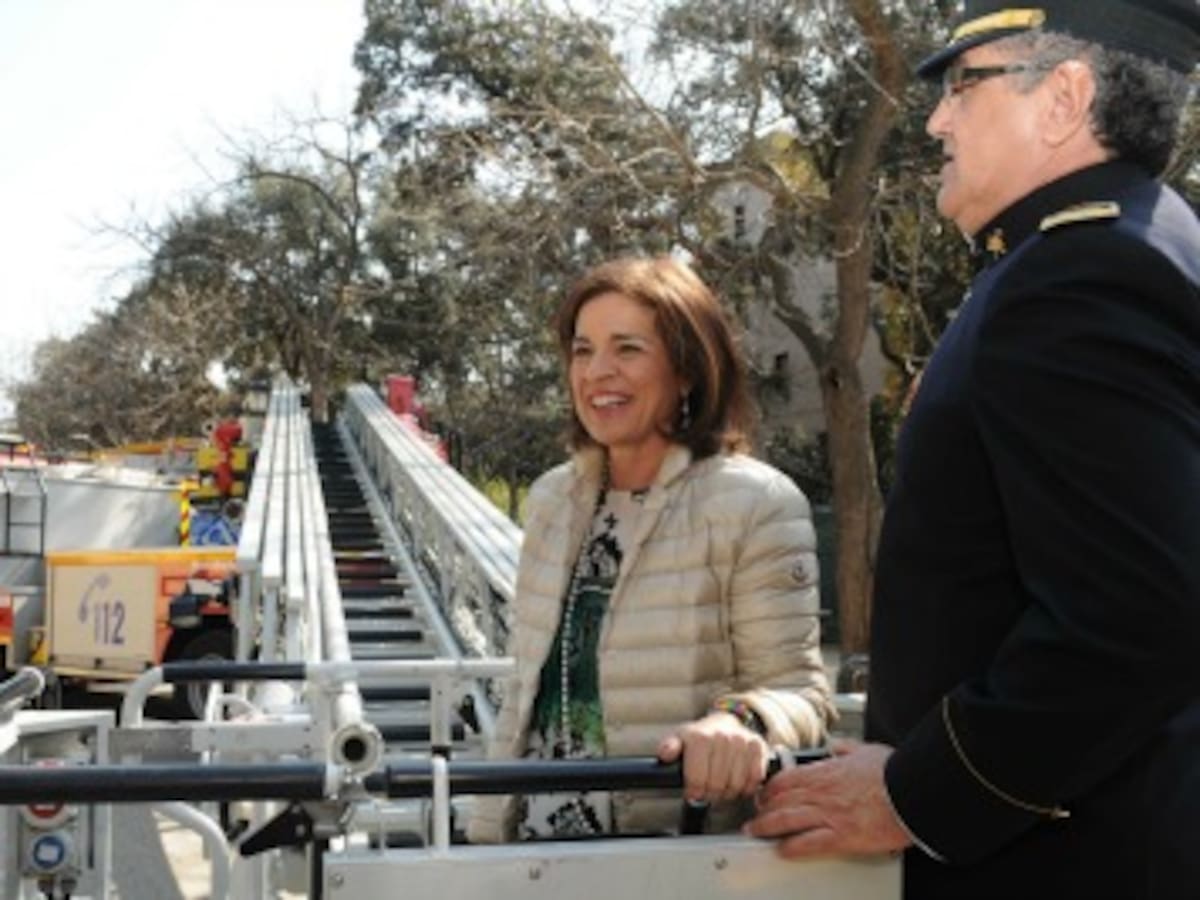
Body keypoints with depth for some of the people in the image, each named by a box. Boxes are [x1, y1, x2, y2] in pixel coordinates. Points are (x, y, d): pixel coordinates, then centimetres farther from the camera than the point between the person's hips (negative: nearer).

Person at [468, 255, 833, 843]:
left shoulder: (755, 504, -9)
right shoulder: (552, 499, 9)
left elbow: (798, 690, -8)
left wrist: (741, 722, -28)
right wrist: (486, 835, 13)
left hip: (678, 864, -4)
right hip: (535, 842, 4)